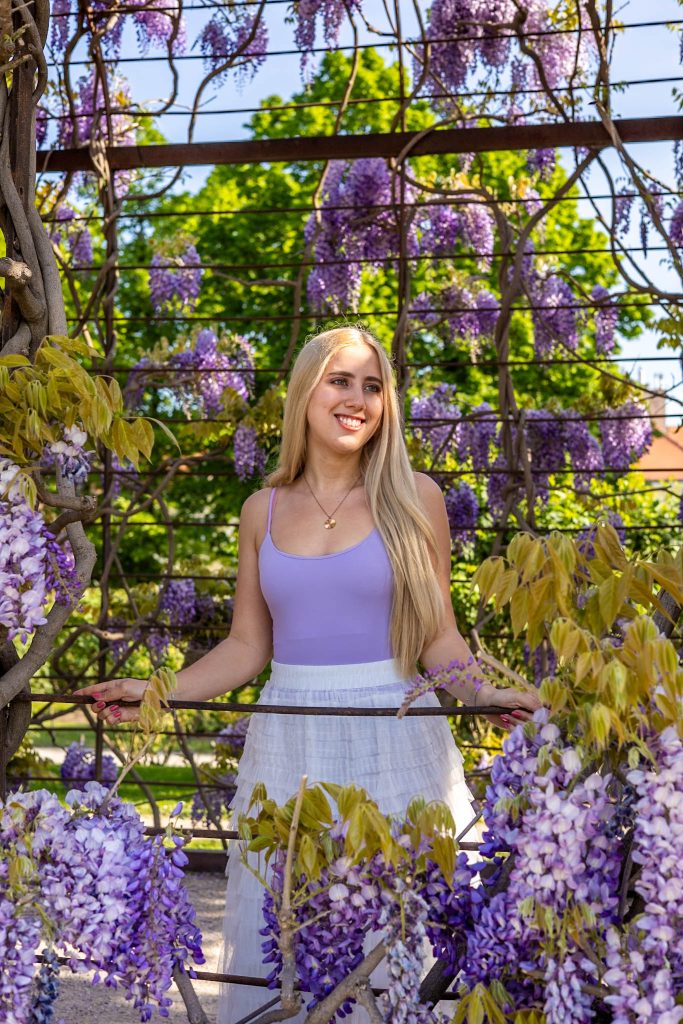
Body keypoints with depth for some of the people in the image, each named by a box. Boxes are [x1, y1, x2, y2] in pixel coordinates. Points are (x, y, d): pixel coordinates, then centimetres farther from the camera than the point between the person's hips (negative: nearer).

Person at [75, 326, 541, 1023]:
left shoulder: (413, 498, 2)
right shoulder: (264, 510, 8)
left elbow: (438, 639, 3)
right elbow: (246, 646, 11)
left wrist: (482, 695, -15)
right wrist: (154, 691, 1)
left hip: (393, 740, -2)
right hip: (289, 743, 2)